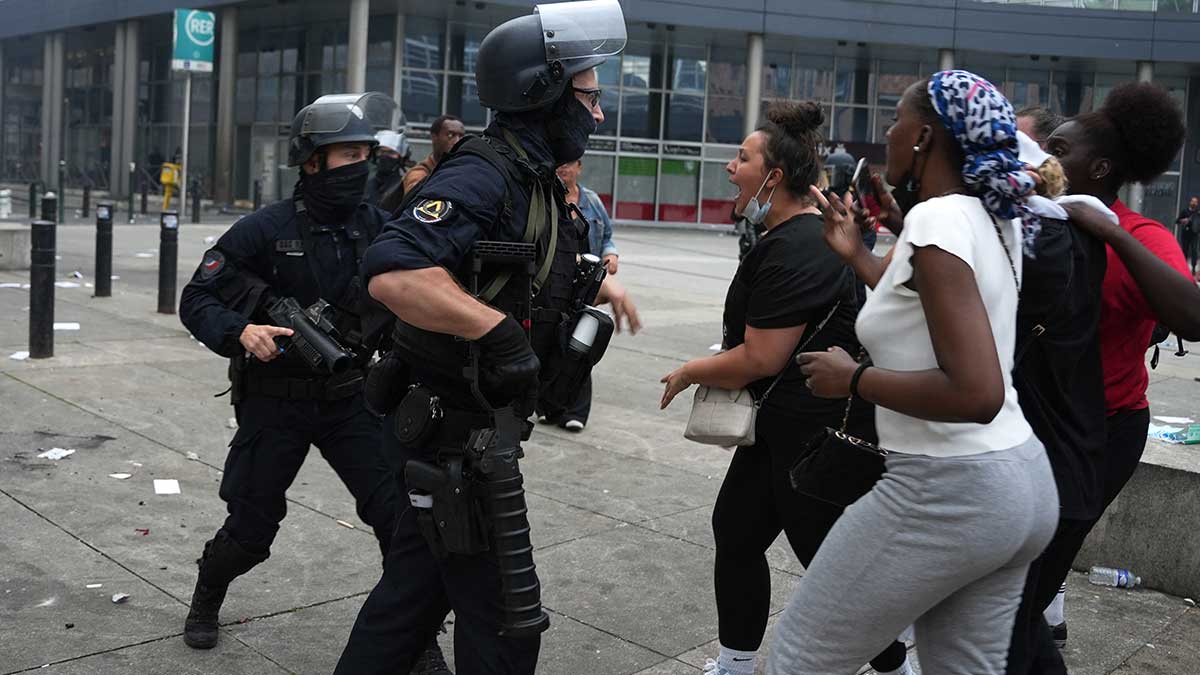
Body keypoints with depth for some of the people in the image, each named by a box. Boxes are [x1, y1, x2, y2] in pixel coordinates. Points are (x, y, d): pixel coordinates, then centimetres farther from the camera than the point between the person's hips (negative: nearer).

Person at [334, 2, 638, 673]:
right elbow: (393, 272, -34)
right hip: (459, 433, -10)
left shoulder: (536, 183, 12)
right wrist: (498, 328, -33)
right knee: (503, 619, 1)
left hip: (474, 426, 10)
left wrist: (597, 282, 18)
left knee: (419, 584, 20)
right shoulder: (481, 176, -20)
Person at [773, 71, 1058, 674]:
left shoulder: (936, 220, -18)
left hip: (949, 492, -9)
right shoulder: (996, 216, 8)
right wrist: (856, 254, 25)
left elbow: (976, 393, -27)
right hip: (1021, 480, 9)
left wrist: (853, 378, -16)